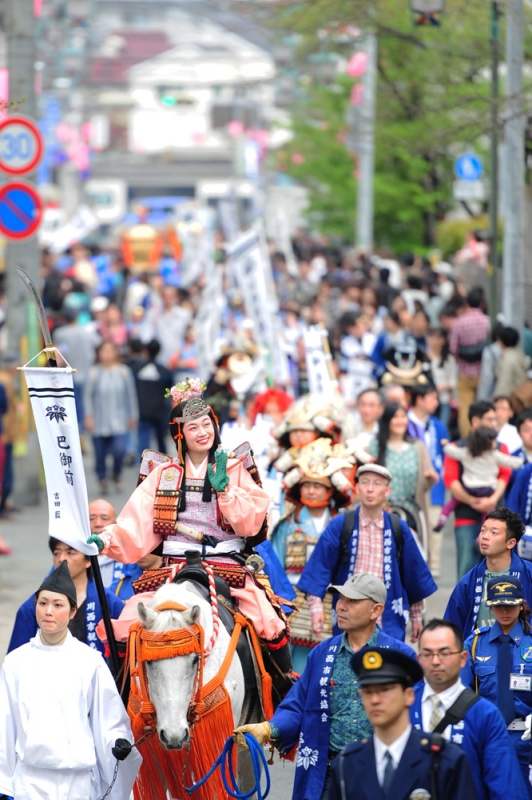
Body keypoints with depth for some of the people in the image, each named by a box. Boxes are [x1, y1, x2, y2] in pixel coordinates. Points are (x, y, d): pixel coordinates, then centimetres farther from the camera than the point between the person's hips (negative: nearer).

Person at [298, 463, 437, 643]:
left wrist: (416, 616, 16)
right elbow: (319, 568, -4)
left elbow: (414, 575, 12)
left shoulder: (399, 529, 4)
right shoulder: (339, 526, -1)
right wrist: (316, 608, -14)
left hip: (389, 621, 1)